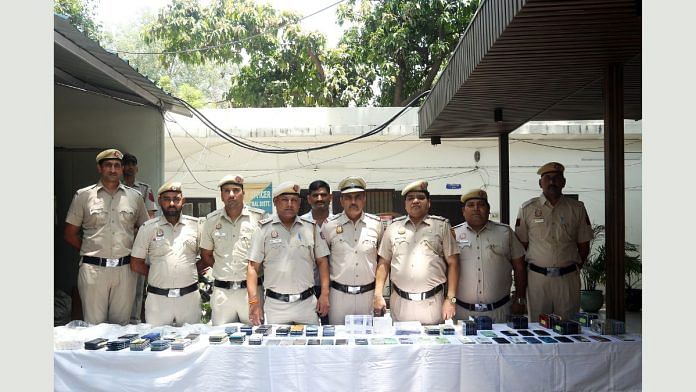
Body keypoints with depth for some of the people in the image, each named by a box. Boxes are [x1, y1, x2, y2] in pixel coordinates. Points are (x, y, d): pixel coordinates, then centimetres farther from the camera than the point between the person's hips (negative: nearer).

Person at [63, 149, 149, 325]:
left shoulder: (134, 197, 7)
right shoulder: (83, 195, 4)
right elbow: (70, 234, 8)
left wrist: (133, 251, 6)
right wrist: (91, 251, 4)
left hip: (124, 269, 1)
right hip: (93, 269, -1)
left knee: (122, 325, 10)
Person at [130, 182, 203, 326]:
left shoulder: (196, 225, 4)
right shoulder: (148, 228, 3)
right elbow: (136, 265, 6)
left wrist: (193, 269, -1)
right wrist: (159, 275, 5)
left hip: (189, 297, 1)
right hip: (157, 298, 0)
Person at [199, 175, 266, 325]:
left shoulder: (258, 217, -2)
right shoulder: (212, 220, 6)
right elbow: (205, 254, 16)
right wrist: (222, 271, 6)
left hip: (250, 289, -2)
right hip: (221, 291, 2)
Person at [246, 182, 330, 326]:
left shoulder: (311, 227, 6)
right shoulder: (264, 229, 0)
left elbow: (322, 261, 9)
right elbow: (253, 267, -1)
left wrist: (324, 294, 0)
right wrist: (254, 301, -9)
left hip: (307, 303, 2)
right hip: (275, 305, -1)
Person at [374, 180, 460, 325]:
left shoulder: (442, 226, 3)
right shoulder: (394, 227, 9)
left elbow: (453, 264, 1)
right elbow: (384, 263, 10)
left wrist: (450, 299, -4)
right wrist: (378, 295, 2)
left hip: (432, 303, -1)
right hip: (400, 302, 2)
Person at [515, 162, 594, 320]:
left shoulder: (577, 208, 7)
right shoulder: (527, 208, 4)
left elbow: (583, 245, 11)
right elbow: (521, 245, 6)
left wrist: (576, 267, 3)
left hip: (568, 277, 1)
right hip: (537, 276, -1)